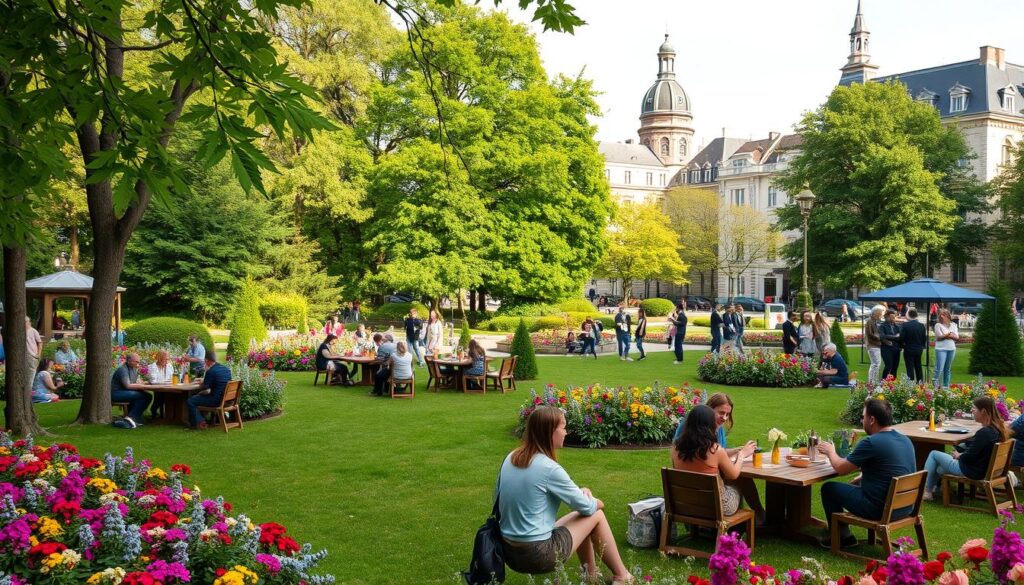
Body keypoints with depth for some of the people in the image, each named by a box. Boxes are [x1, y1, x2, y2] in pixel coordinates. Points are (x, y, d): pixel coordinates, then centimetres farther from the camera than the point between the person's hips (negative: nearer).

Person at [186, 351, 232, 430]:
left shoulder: (211, 371, -18)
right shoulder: (226, 369, 8)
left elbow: (202, 387, -10)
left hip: (216, 400, -9)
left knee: (190, 401, -2)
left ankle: (200, 422, -1)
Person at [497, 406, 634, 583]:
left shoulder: (510, 458, 2)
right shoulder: (549, 468, -18)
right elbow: (587, 507, -8)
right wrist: (597, 502, 18)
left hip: (508, 550, 8)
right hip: (537, 555, -7)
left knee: (580, 515, 23)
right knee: (596, 515, 9)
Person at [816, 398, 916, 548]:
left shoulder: (870, 443, -19)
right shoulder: (906, 440, 6)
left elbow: (841, 469, -8)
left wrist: (831, 452, 10)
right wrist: (862, 477, 18)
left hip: (881, 510, -8)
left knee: (828, 488, 9)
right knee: (858, 484, 32)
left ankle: (842, 537, 19)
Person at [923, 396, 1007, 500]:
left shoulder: (984, 432, -29)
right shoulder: (997, 428, -1)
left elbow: (968, 457, -24)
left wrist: (958, 456, -4)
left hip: (972, 471, -9)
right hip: (985, 468, 9)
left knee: (934, 454, 7)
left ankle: (925, 491, 14)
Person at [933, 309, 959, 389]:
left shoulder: (953, 325, 10)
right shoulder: (938, 325, -1)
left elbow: (957, 337, 2)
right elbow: (939, 336, -10)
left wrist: (945, 335, -11)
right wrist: (950, 334, -8)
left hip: (951, 349, 4)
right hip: (941, 349, -4)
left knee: (948, 369, 9)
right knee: (939, 368, -12)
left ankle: (946, 386, 15)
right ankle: (935, 384, 0)